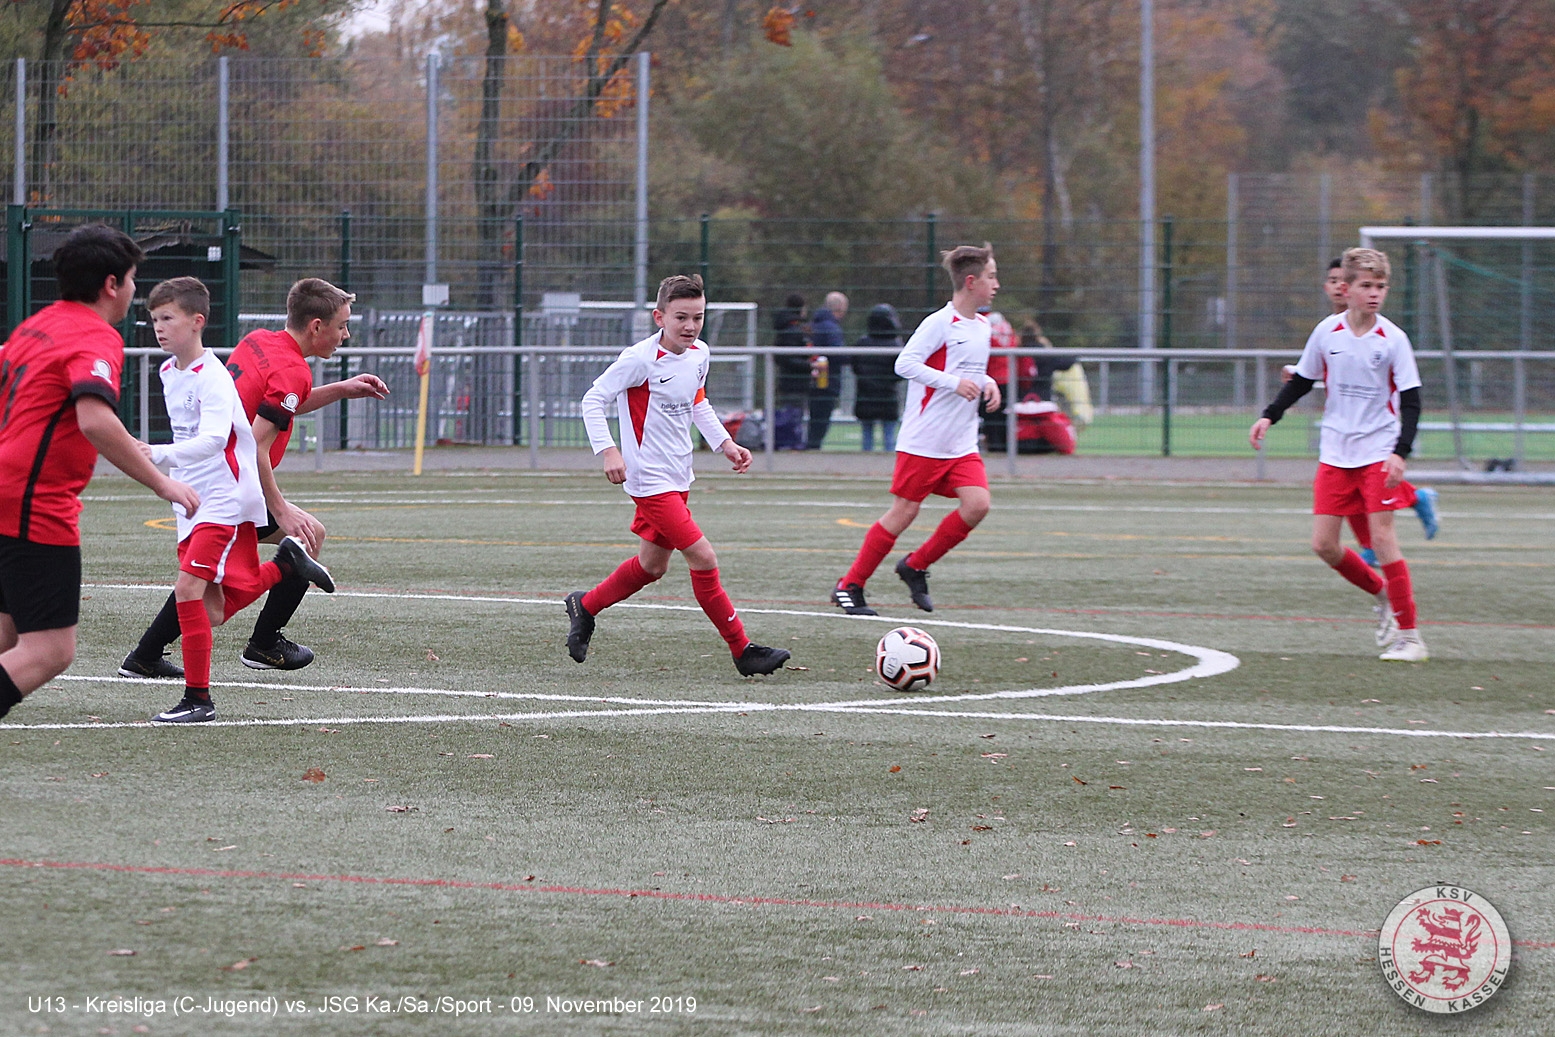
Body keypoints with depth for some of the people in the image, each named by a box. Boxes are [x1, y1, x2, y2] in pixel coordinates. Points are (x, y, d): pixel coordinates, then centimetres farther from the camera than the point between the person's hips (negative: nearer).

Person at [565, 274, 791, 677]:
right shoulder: (640, 359, -18)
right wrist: (608, 451, -23)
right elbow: (593, 400, -13)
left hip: (678, 479, 9)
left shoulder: (699, 354, 5)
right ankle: (743, 651, -9)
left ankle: (585, 606, 40)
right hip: (650, 480, -9)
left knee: (652, 565, 19)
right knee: (703, 558, -14)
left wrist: (724, 443, 13)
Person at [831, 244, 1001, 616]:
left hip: (962, 444, 7)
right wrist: (954, 383, -24)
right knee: (904, 511, -3)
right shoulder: (940, 323, -13)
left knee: (977, 504, -12)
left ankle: (916, 567, 8)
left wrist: (987, 383, 6)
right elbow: (905, 364, -19)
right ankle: (849, 586, 10)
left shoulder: (981, 326, 13)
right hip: (923, 441, -7)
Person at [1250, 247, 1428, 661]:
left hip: (1379, 452, -4)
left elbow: (1411, 401, -8)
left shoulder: (1392, 339, -9)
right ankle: (1382, 595, 25)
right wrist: (1269, 416, 4)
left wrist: (1401, 452, -20)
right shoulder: (1327, 332, 0)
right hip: (1335, 453, 4)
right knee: (1324, 544, 0)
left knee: (1382, 538, -12)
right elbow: (1302, 381, 14)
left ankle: (1409, 637, -6)